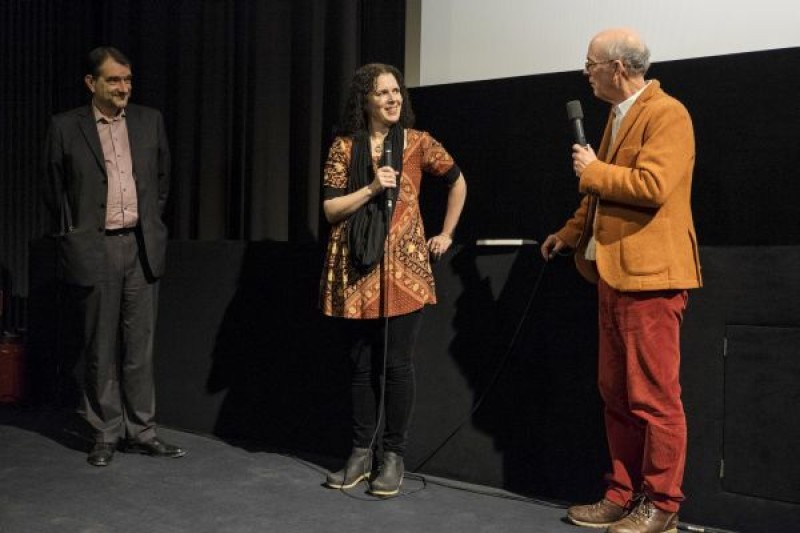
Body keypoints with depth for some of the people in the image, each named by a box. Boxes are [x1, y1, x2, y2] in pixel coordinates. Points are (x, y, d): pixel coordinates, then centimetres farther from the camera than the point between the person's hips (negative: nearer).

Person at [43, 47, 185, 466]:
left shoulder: (149, 121, 7)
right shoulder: (65, 127, -1)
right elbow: (53, 190, 7)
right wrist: (77, 231, 9)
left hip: (142, 248, 2)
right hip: (94, 250, -2)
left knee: (140, 346, 7)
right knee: (101, 349, 6)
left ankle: (140, 431, 18)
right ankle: (106, 433, 19)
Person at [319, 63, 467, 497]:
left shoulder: (418, 143, 4)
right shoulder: (343, 147, 4)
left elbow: (457, 183, 16)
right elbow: (330, 209, -2)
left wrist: (446, 235, 13)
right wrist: (372, 188, -14)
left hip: (403, 267, -1)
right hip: (355, 269, 1)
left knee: (397, 364, 0)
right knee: (361, 365, 9)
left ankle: (394, 456, 12)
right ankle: (361, 453, 20)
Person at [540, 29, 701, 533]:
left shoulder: (666, 114, -9)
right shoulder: (618, 115, 19)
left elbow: (652, 186, -23)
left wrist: (593, 170, -10)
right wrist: (571, 232, 21)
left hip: (649, 275, -9)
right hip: (614, 274, 10)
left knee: (654, 397, -1)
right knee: (617, 394, 13)